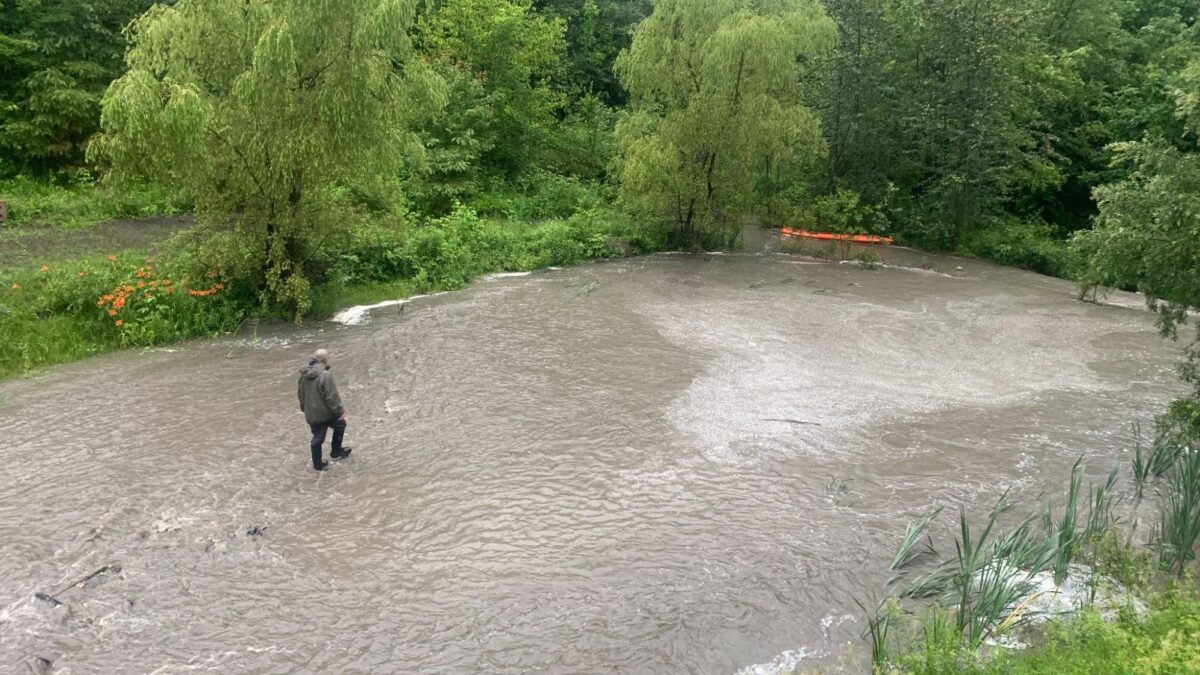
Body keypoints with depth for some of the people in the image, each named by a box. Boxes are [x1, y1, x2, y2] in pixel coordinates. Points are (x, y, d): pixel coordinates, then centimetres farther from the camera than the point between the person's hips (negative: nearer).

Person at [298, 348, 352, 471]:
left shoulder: (304, 374, 1)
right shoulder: (325, 375, -23)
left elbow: (300, 393, 12)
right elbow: (331, 397, -21)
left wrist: (305, 409, 25)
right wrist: (340, 411, -11)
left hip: (311, 414, 6)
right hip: (325, 412, -6)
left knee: (317, 438, 18)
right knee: (340, 424, 22)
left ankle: (317, 464, 27)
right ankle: (336, 452, 30)